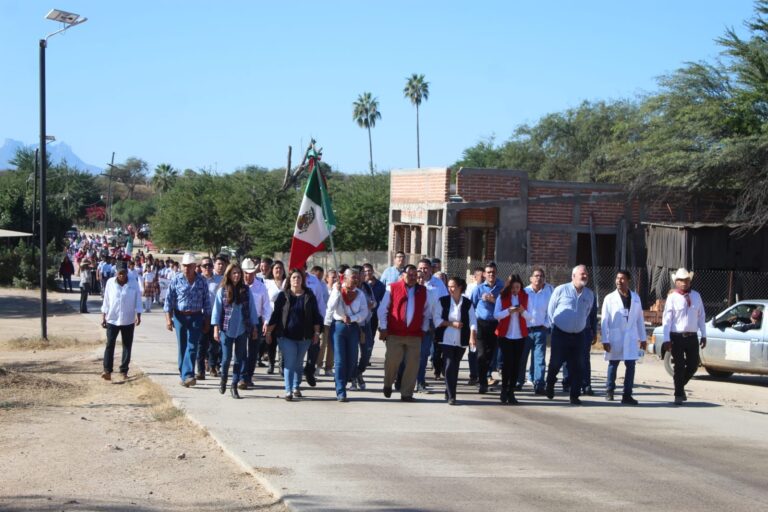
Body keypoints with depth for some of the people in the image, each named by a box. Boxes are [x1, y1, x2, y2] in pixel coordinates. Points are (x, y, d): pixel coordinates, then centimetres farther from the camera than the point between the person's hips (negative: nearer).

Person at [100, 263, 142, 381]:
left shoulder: (133, 284, -3)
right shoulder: (110, 283, -1)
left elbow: (137, 301, 2)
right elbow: (106, 301, 4)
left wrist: (138, 316, -6)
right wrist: (103, 317, 3)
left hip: (128, 320, 1)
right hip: (112, 319, -1)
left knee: (127, 346, 6)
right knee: (110, 345, -9)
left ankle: (124, 371, 14)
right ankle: (107, 371, -11)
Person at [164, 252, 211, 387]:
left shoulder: (202, 281, 2)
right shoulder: (176, 280, -1)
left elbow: (206, 302, 7)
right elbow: (169, 300, 1)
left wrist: (207, 322, 6)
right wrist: (168, 319, -7)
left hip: (196, 317, 0)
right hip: (180, 316, 0)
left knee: (192, 347, -10)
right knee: (182, 347, 6)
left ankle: (187, 375, -16)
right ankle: (185, 376, 14)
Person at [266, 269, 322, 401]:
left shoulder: (309, 297, 5)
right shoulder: (283, 296, 1)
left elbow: (315, 316, 8)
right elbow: (275, 315, 3)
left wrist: (316, 333, 4)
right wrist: (269, 332, 1)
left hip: (304, 336, 2)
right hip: (286, 336, -2)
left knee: (299, 363, 11)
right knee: (289, 363, -9)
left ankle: (296, 387, 27)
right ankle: (288, 390, -9)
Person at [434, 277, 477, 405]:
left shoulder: (468, 303, 4)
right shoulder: (443, 301, 2)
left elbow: (472, 321, -3)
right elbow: (436, 320, -1)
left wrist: (472, 337, -17)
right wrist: (452, 324, -12)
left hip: (461, 341, 2)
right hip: (446, 340, -2)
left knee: (455, 367, 6)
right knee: (449, 366, -12)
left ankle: (449, 393, 20)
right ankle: (451, 396, -12)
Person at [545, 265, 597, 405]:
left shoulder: (589, 295, 4)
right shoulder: (561, 290, -7)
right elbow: (551, 310, 3)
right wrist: (557, 325, 8)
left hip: (578, 335, 3)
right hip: (560, 334, -3)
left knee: (578, 366, 0)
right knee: (556, 363, 5)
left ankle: (575, 395, 8)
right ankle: (550, 386, 31)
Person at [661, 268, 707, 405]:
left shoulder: (696, 296, 7)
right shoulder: (672, 298, -5)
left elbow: (701, 316, 12)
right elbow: (666, 319, -7)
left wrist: (704, 335, 9)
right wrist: (666, 340, -12)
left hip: (692, 337, 4)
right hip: (677, 337, -4)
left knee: (693, 365, 7)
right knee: (679, 367, 0)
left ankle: (680, 386, 31)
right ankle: (679, 395, 10)